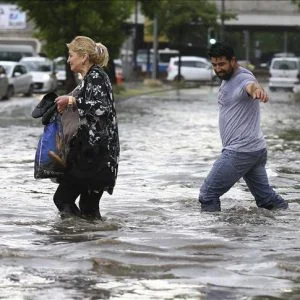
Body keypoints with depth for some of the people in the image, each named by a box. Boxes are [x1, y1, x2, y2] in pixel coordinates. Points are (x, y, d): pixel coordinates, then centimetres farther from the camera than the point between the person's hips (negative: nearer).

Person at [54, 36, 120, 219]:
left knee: (63, 198, -9)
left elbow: (101, 108, -26)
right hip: (88, 151, 10)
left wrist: (72, 100, -19)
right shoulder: (89, 78, 19)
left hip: (96, 154, -10)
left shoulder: (96, 76, -11)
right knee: (89, 206, 12)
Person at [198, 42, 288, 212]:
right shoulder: (226, 79, 14)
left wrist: (256, 89, -64)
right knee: (267, 197, 12)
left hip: (241, 151, -10)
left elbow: (250, 85, -44)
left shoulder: (243, 78, -17)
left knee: (208, 194, -7)